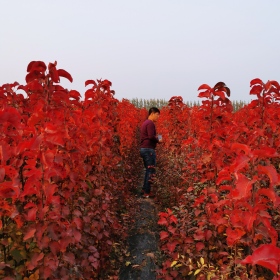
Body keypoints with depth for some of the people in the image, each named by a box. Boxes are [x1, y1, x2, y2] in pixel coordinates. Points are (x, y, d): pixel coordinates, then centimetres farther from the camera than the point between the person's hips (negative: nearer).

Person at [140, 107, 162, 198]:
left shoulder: (145, 123, 17)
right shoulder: (150, 123, -13)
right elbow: (151, 136, -23)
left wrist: (156, 138, 12)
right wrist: (158, 140, -6)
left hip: (143, 149, 10)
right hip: (148, 149, -10)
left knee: (148, 170, 18)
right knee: (151, 170, -4)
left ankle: (144, 189, 22)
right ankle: (147, 192, -1)